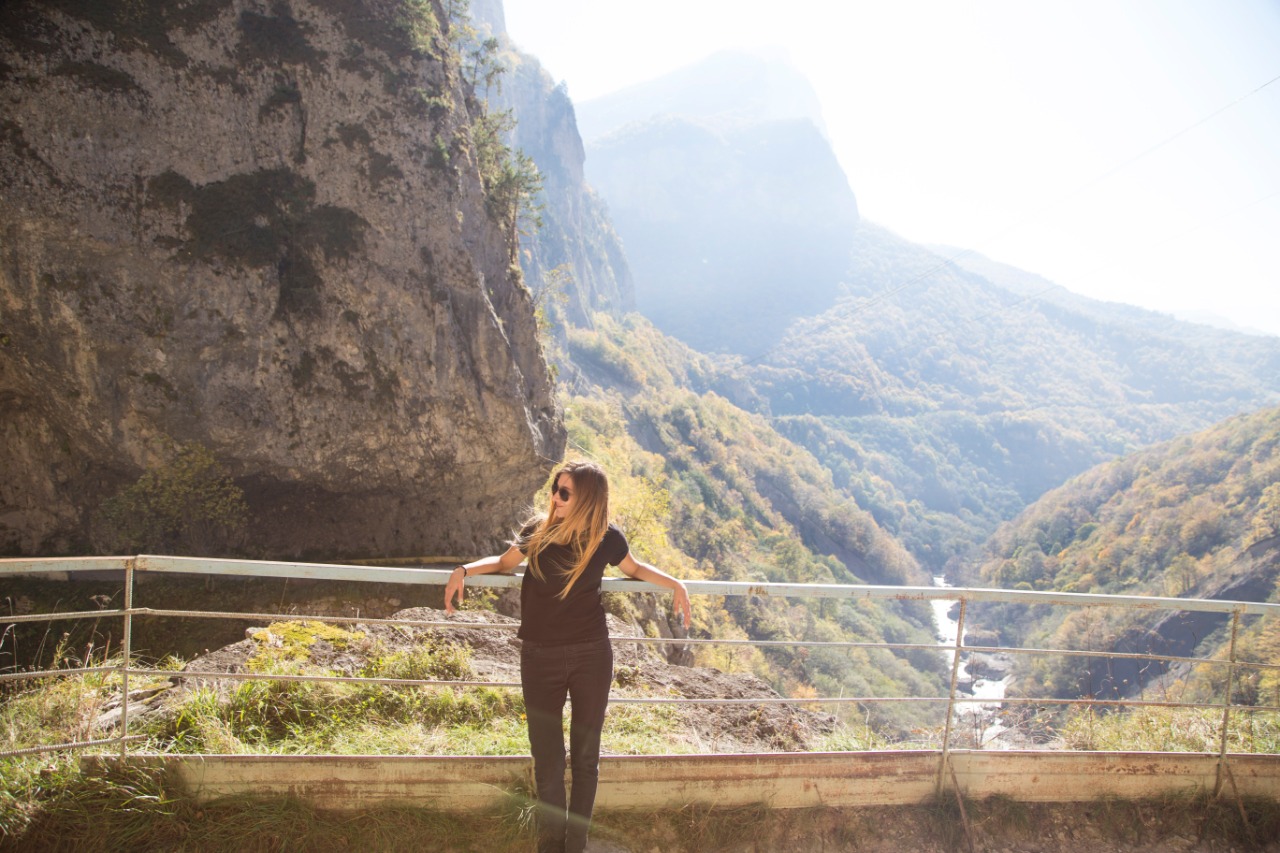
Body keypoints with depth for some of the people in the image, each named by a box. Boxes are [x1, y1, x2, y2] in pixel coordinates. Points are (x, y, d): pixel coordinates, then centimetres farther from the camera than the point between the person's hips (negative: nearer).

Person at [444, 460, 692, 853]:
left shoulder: (606, 538, -7)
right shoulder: (538, 532, -7)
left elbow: (634, 568, 14)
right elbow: (505, 563, 11)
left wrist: (675, 584, 1)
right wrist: (465, 570, -5)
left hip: (591, 657, 0)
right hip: (540, 658, 0)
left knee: (585, 758, 10)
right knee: (547, 760, 8)